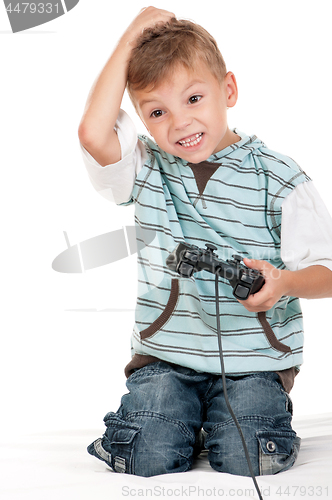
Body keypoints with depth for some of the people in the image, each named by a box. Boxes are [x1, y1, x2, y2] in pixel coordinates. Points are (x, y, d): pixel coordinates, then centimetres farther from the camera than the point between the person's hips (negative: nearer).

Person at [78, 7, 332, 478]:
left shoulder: (278, 177, -3)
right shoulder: (146, 168, 3)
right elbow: (93, 133, -18)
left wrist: (284, 282, -26)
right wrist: (132, 39, -12)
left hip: (256, 356, -1)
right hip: (165, 353, 2)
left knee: (242, 457, -20)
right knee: (149, 454, -18)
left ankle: (262, 405, 14)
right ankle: (184, 409, 14)